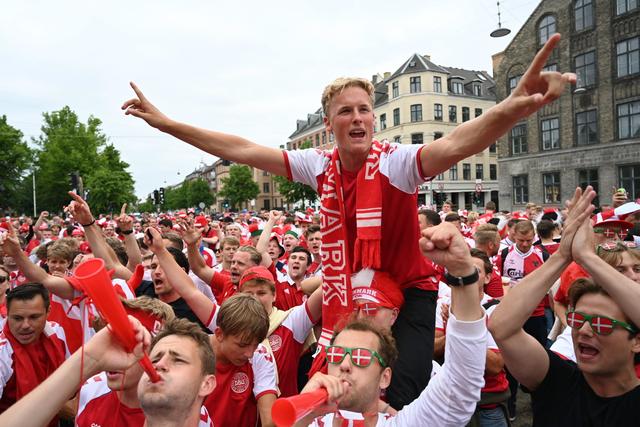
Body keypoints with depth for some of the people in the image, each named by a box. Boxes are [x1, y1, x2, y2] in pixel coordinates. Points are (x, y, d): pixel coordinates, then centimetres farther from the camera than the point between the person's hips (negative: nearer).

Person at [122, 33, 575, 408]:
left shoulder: (396, 162, -20)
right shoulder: (320, 166, -7)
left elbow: (453, 146, -41)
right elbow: (242, 150, -5)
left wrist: (511, 109, -63)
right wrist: (166, 123, -3)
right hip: (346, 296, 5)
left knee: (399, 398, -13)